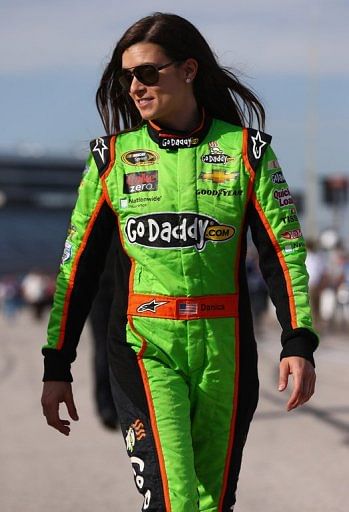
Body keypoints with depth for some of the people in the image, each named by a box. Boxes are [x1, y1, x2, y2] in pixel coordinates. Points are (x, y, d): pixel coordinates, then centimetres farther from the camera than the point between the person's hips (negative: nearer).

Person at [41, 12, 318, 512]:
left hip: (224, 348, 1)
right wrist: (57, 366, 5)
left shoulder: (245, 151, 3)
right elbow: (78, 265, 8)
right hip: (146, 348, -1)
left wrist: (299, 344, -9)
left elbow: (284, 249, 3)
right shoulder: (112, 157, 5)